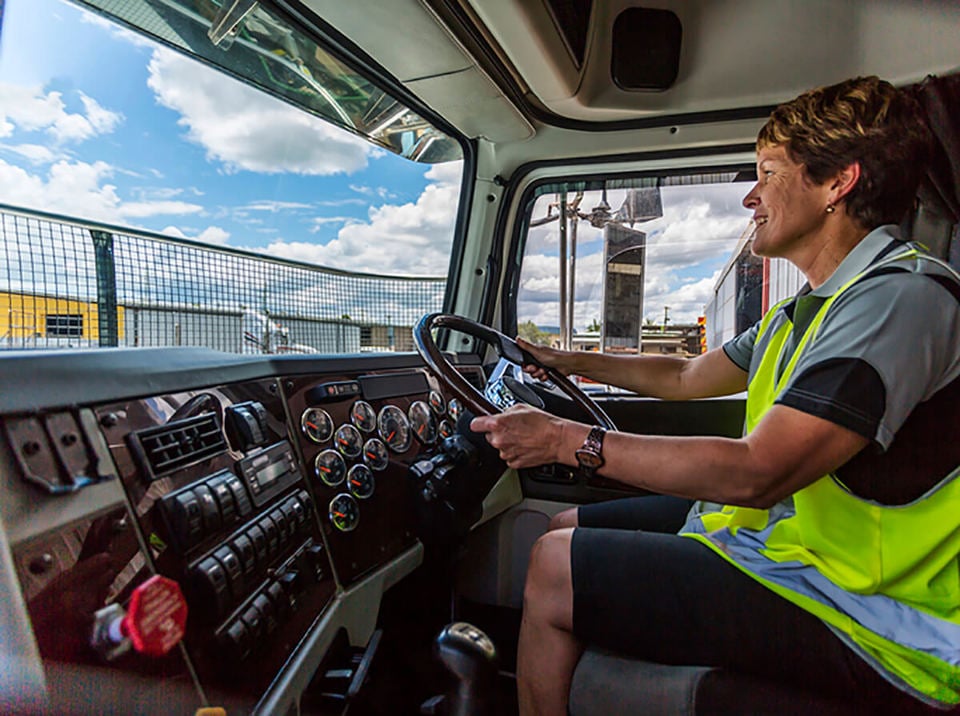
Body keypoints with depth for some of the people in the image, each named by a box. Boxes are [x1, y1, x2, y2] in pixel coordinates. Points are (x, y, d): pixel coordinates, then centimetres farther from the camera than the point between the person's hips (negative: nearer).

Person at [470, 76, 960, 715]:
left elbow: (756, 471, -30)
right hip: (781, 533, 9)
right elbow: (687, 377, 20)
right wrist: (568, 362, 26)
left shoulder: (903, 297, -21)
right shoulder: (807, 311, 11)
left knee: (556, 568, -13)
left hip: (862, 623, -9)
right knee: (570, 529, 10)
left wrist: (569, 440, -24)